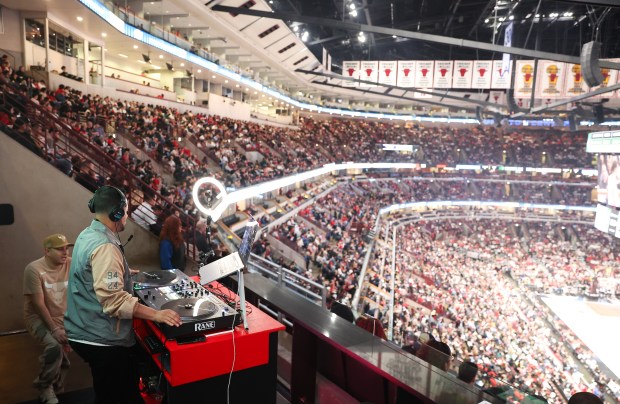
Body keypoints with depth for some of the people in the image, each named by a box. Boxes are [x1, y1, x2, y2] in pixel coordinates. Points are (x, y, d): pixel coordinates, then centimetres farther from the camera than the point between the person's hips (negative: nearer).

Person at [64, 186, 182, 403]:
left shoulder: (87, 235, 7)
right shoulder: (104, 247, -25)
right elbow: (113, 299, -32)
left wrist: (121, 272, 35)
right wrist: (156, 315, -32)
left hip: (85, 333, 10)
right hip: (102, 339, -10)